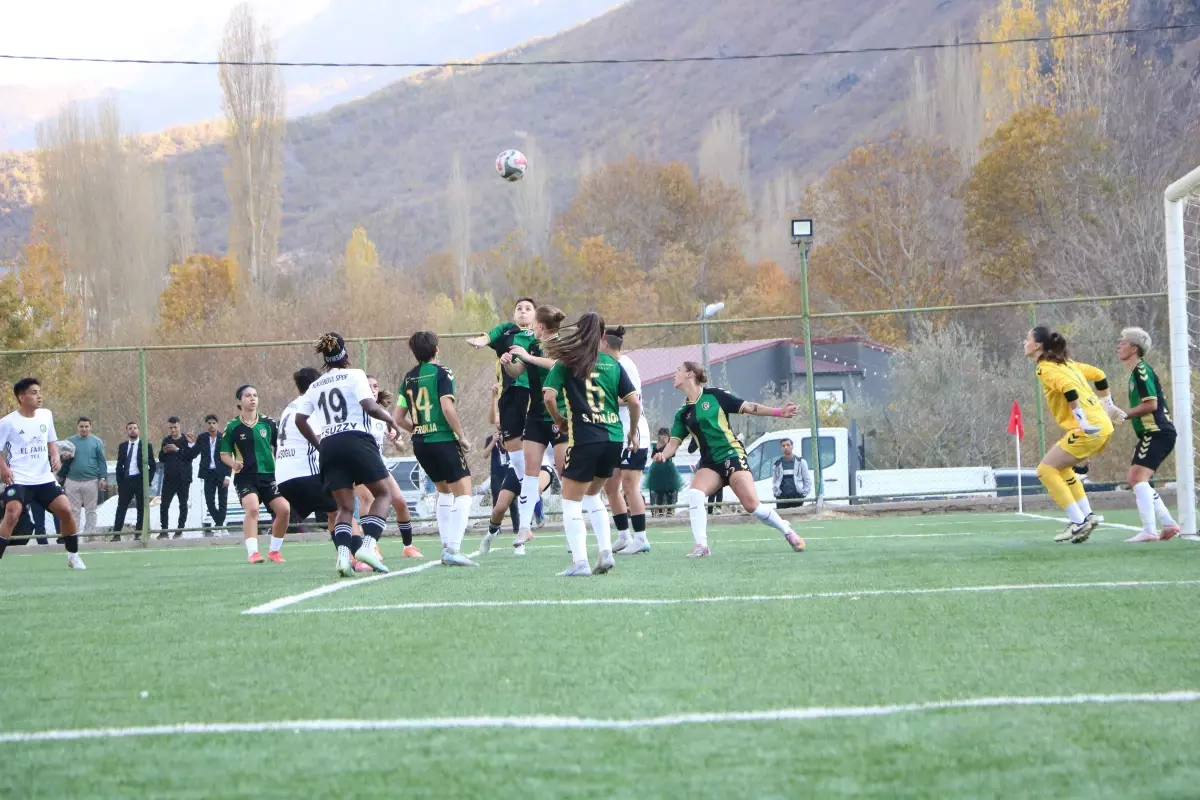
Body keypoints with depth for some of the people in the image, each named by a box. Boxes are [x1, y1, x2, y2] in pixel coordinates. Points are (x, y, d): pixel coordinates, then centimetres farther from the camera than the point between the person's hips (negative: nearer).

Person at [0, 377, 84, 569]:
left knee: (65, 510, -5)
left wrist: (56, 457, 1)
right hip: (18, 479, -5)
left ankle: (73, 556, 12)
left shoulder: (46, 415, 8)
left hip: (44, 478, 5)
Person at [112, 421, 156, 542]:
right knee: (121, 508, -3)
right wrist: (119, 482, 4)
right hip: (126, 480, 2)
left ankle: (138, 534, 7)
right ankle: (116, 534, -4)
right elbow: (119, 465, 12)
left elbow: (153, 466, 1)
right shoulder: (123, 446, 10)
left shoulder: (146, 446, 1)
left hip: (140, 480, -2)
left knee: (141, 509, 2)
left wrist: (148, 480, -7)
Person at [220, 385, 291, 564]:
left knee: (284, 509, -9)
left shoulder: (269, 424, 6)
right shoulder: (232, 428, 0)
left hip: (268, 475, 3)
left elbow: (280, 447, 16)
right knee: (252, 508, -28)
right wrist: (233, 463, -15)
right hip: (245, 477, -3)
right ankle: (252, 552, -29)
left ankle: (275, 550, 11)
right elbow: (224, 454, 5)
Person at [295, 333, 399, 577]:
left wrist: (318, 444, 22)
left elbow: (300, 420, 12)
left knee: (345, 507, 9)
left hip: (329, 446, 5)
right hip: (356, 440, -5)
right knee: (383, 493, 10)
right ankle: (368, 543, -12)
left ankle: (343, 553, -17)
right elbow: (369, 406, -12)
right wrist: (389, 418, 5)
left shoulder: (315, 386, 16)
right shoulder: (354, 375, 1)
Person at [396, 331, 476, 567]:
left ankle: (446, 546, 22)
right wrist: (462, 436, -11)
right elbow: (447, 407, -19)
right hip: (443, 440, -7)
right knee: (463, 492, -5)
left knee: (444, 490, 24)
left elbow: (400, 418, 12)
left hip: (420, 443, 7)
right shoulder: (441, 373, -7)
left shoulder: (409, 378, 11)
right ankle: (453, 549, -19)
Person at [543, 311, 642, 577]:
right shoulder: (613, 364, 8)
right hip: (613, 439, 4)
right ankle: (606, 552, 11)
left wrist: (559, 421, 7)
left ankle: (579, 562, -8)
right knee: (592, 496, 24)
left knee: (571, 502, 4)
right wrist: (633, 432, 19)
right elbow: (634, 402, 4)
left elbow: (549, 397, -11)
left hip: (584, 439, -4)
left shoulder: (567, 363, 0)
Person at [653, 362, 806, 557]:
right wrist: (663, 454, -15)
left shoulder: (714, 396, 0)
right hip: (710, 463, 4)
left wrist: (779, 412, -8)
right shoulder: (682, 414, 13)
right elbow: (675, 441, 8)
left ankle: (789, 533, 8)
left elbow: (749, 408, 0)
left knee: (752, 505, -15)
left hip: (732, 455, -4)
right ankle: (701, 547, -24)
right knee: (694, 493, -26)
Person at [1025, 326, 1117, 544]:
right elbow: (1098, 375, 26)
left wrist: (1082, 420, -27)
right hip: (1103, 426, 9)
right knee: (1061, 468, 21)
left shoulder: (1045, 369, -8)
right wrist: (1106, 402, 33)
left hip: (1088, 430, -9)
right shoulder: (1065, 364, 19)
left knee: (1046, 470, -5)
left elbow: (1068, 387, -25)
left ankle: (1078, 522, -8)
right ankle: (1086, 516, 15)